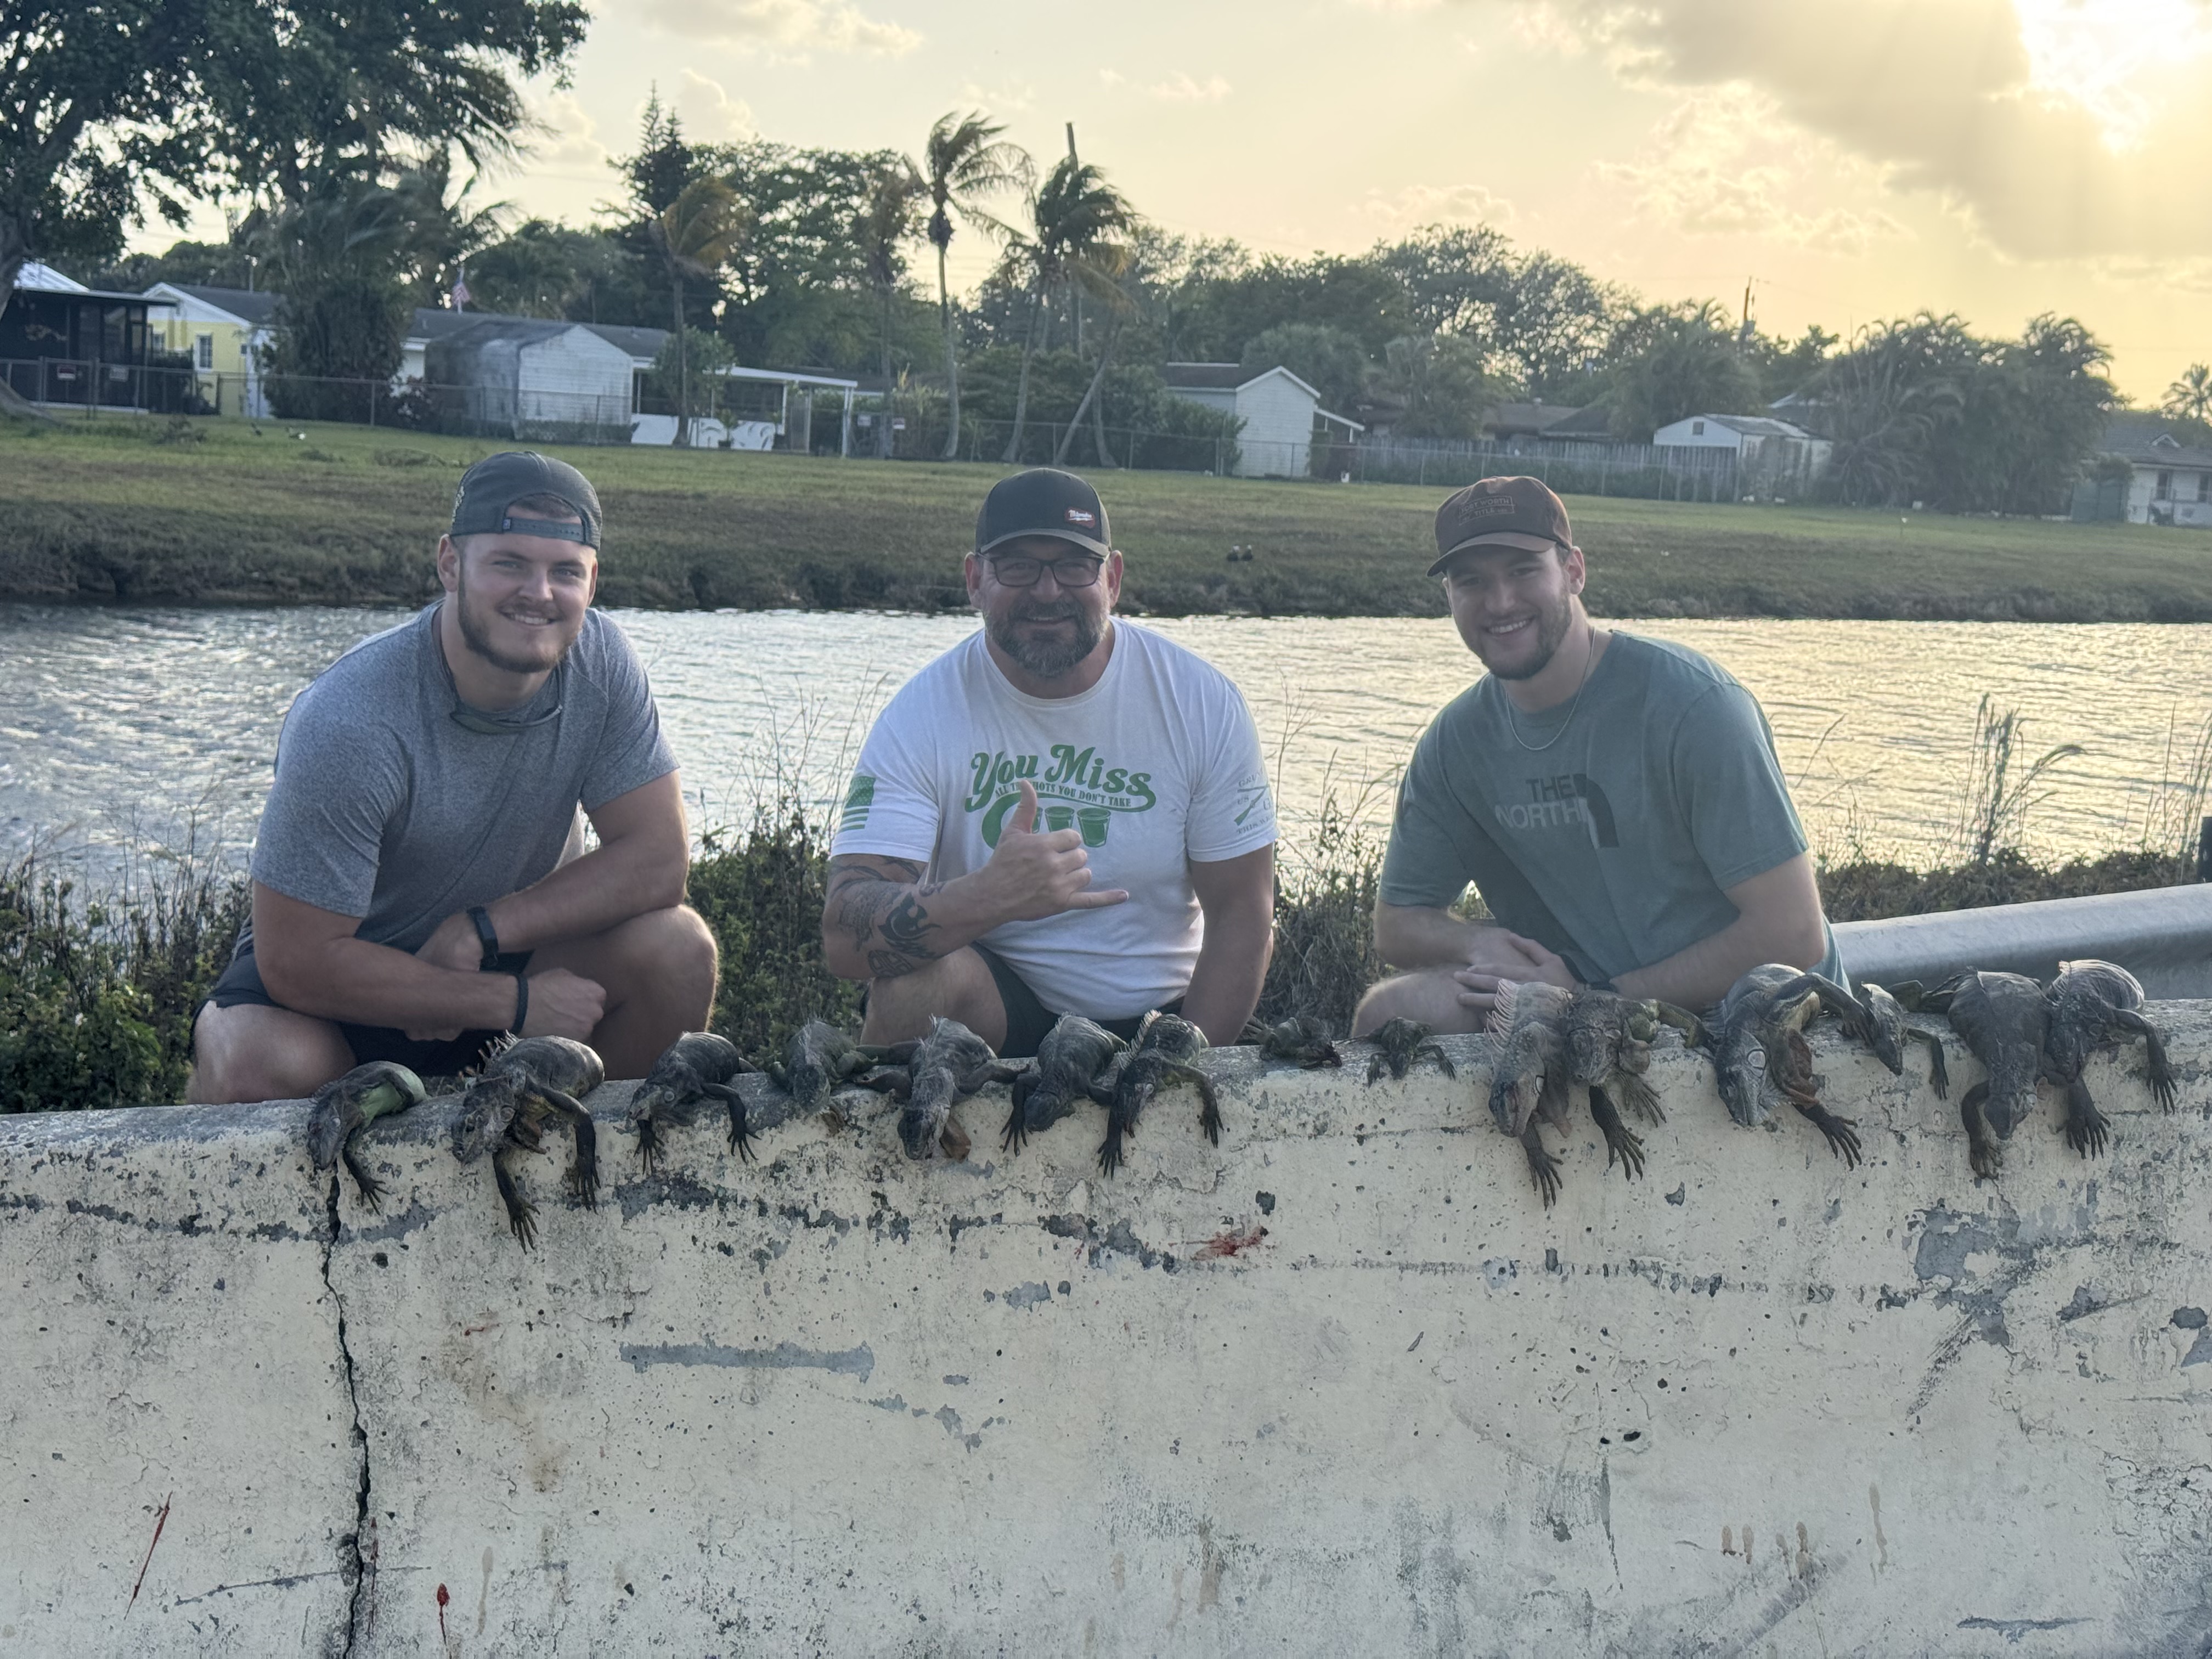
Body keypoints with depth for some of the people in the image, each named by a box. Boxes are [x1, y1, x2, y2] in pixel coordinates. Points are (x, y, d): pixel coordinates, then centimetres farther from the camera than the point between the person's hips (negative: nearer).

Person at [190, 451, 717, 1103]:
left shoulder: (599, 659, -15)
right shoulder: (347, 723, -28)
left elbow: (658, 859, -14)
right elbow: (298, 963, -26)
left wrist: (481, 930, -26)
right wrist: (517, 1003, -23)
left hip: (506, 948, 4)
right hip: (349, 981, -4)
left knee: (675, 948, -22)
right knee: (259, 1070, -35)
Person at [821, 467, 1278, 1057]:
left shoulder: (1202, 703, -6)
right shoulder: (921, 717, -10)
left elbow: (1242, 913, -1)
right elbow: (844, 936, -22)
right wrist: (990, 896, -40)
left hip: (1158, 1018, 1)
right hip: (992, 1004, 0)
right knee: (923, 970, -30)